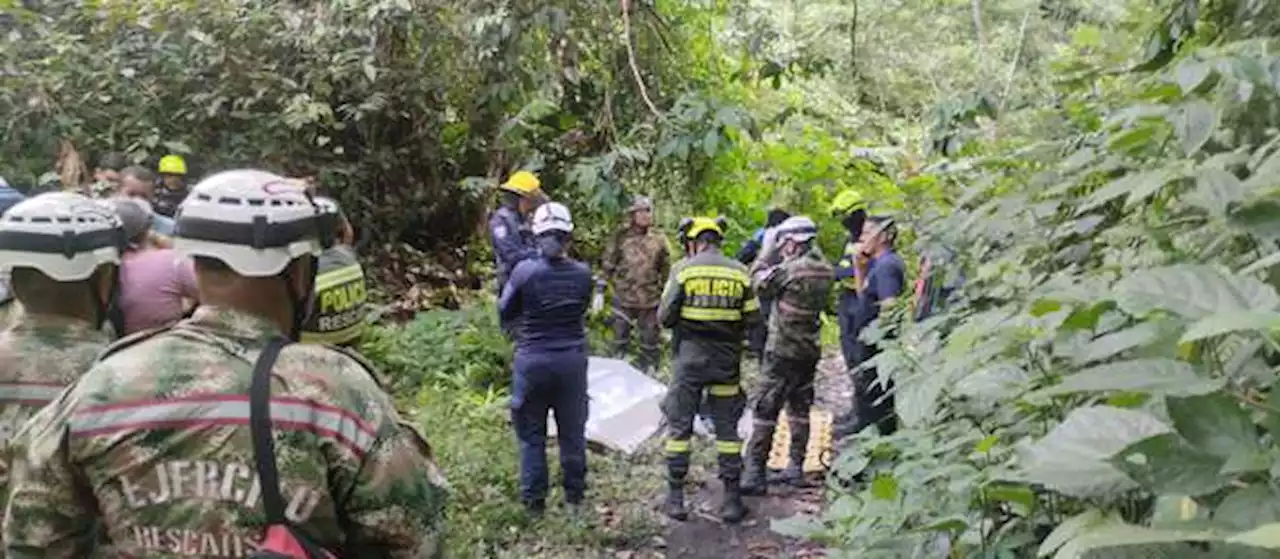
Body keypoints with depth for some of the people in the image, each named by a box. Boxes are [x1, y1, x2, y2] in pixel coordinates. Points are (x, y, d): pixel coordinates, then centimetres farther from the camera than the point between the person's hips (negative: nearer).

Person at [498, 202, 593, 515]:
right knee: (572, 430, 17)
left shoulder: (524, 272, -14)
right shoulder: (582, 274, -8)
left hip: (533, 360, -2)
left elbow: (505, 313, -1)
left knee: (531, 433, 12)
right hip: (572, 360, 2)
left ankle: (534, 500, 18)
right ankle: (574, 493, 28)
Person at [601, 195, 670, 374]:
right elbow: (608, 262, 5)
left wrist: (659, 285, 6)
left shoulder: (658, 239, 4)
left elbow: (666, 267, 11)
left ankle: (649, 369, 19)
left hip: (650, 299, 1)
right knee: (620, 338, 6)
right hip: (624, 297, -1)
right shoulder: (621, 237, -1)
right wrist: (617, 281, 0)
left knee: (650, 339, 8)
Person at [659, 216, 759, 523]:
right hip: (727, 359, 2)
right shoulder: (739, 271, -1)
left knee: (679, 426, 9)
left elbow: (664, 316, -7)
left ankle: (675, 497, 12)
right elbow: (752, 317, 2)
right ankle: (732, 498, 14)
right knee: (727, 428, 11)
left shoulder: (682, 269, -7)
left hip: (689, 357, -2)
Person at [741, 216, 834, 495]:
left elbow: (758, 287, -9)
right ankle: (796, 466, 23)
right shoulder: (825, 270, 3)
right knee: (800, 409, 17)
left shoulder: (789, 270, -19)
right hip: (811, 349, 7)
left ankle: (754, 472, -2)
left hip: (783, 350, -7)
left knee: (765, 410, -2)